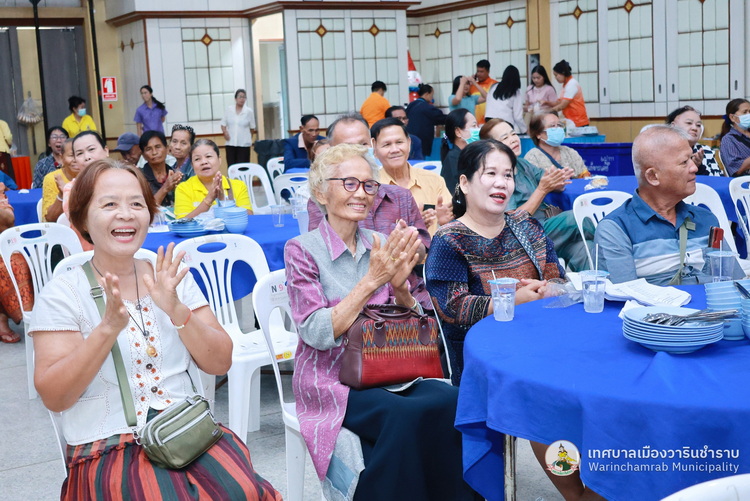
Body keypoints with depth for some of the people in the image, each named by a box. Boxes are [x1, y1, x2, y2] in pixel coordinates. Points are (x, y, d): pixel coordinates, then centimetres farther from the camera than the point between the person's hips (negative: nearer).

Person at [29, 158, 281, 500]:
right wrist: (109, 327, -21)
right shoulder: (61, 294, -1)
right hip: (107, 448, -2)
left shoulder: (173, 279, 9)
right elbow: (53, 398, -8)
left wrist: (176, 310, -14)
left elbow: (220, 363, 3)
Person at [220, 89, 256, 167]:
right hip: (230, 142, 2)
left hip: (244, 143, -2)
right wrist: (224, 131, -7)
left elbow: (252, 127, 8)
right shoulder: (229, 109, 5)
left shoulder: (249, 111, -1)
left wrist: (249, 138, 11)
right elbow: (223, 124, 10)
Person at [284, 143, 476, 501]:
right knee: (406, 415, -31)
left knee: (449, 401, -26)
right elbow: (318, 333, -14)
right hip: (331, 377, -4)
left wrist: (400, 288, -12)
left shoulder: (382, 244, 9)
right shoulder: (302, 250, -4)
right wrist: (372, 280, -20)